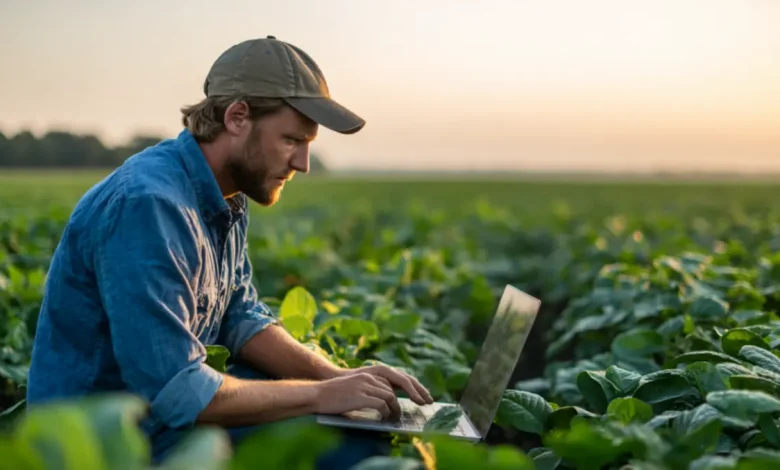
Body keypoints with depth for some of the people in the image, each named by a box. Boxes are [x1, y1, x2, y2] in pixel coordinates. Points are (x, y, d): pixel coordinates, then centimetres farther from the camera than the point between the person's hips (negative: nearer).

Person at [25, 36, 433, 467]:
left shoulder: (227, 197, 1)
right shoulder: (148, 204, -28)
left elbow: (241, 317, 7)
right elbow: (173, 391, -30)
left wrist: (336, 377, -8)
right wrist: (322, 395, -21)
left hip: (161, 397, 9)